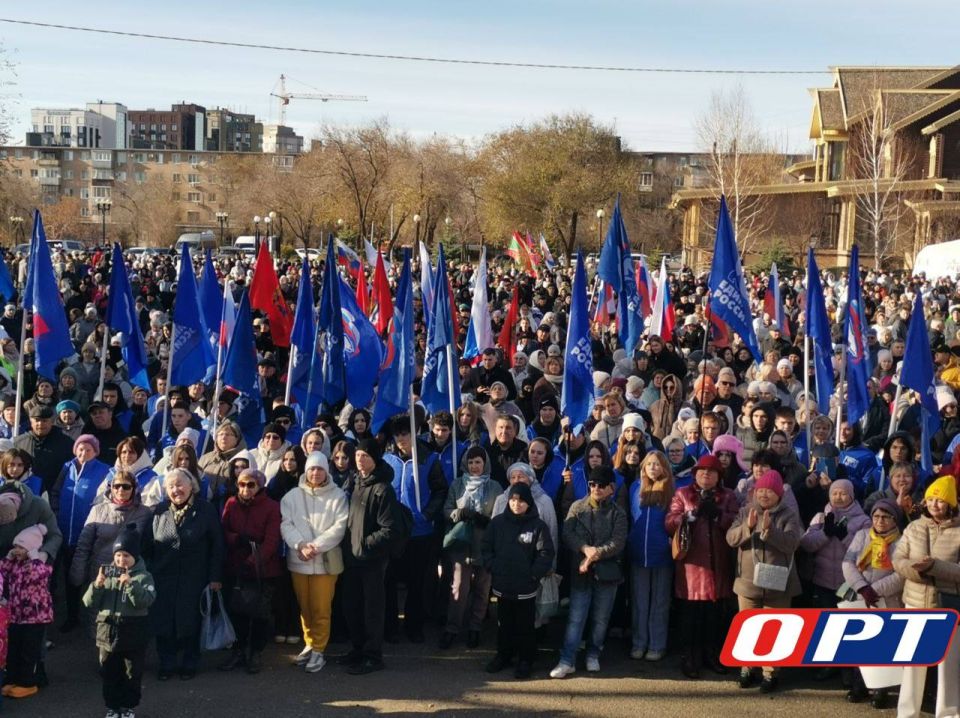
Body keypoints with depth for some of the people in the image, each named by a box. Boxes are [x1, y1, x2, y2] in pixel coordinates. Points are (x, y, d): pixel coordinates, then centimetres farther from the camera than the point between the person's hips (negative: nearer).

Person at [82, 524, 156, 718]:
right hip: (108, 633, 3)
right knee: (109, 674, 11)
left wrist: (130, 584, -33)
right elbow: (89, 603, -2)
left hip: (133, 635, -2)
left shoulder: (143, 577, -6)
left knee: (132, 674, 9)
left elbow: (145, 601, -22)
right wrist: (97, 585, -20)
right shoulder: (106, 574, 3)